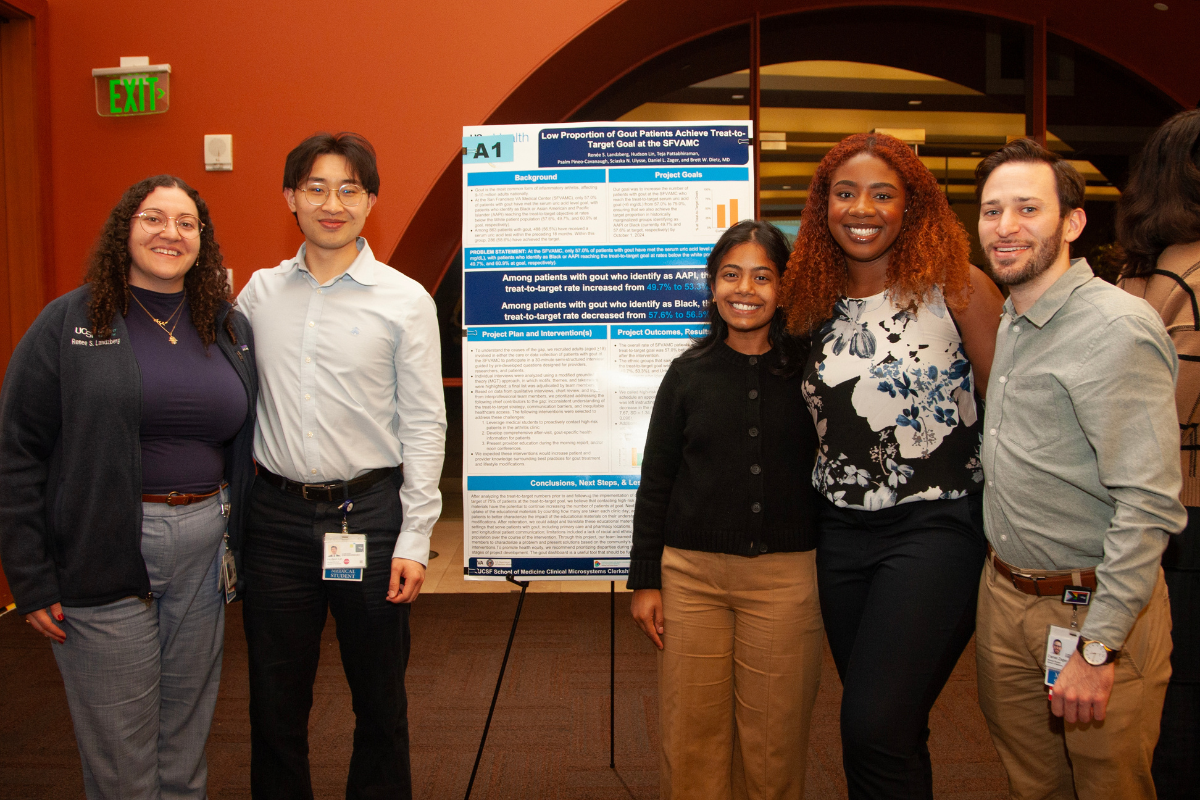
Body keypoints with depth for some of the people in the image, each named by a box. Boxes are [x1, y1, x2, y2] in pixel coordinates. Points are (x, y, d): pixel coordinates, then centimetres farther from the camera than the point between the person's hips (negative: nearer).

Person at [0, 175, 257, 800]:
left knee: (186, 742, 16)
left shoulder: (231, 329, 9)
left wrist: (241, 543, 6)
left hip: (203, 551, 4)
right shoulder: (68, 323, -3)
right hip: (103, 557, -3)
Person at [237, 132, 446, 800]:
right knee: (275, 696, 13)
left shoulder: (405, 300, -3)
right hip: (277, 512, 3)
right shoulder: (259, 292, 7)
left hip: (369, 512, -2)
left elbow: (425, 425, -4)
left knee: (380, 696, 11)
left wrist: (414, 538, -8)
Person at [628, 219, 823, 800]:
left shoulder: (809, 371, 2)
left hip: (785, 575, 0)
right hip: (692, 572, 1)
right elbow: (655, 482, 6)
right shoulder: (689, 372, 4)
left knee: (775, 740, 8)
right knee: (691, 735, 8)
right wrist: (644, 580, 4)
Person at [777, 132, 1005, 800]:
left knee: (876, 731, -12)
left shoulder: (957, 287, -7)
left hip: (935, 527, -5)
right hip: (842, 535, 5)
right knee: (889, 733, 15)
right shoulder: (819, 303, 7)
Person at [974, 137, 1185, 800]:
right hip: (1006, 595, 7)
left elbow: (1149, 503, -23)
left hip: (1094, 609, -7)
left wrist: (1098, 648, -22)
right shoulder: (1010, 324, 9)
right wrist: (1003, 584, 12)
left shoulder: (1118, 328, -19)